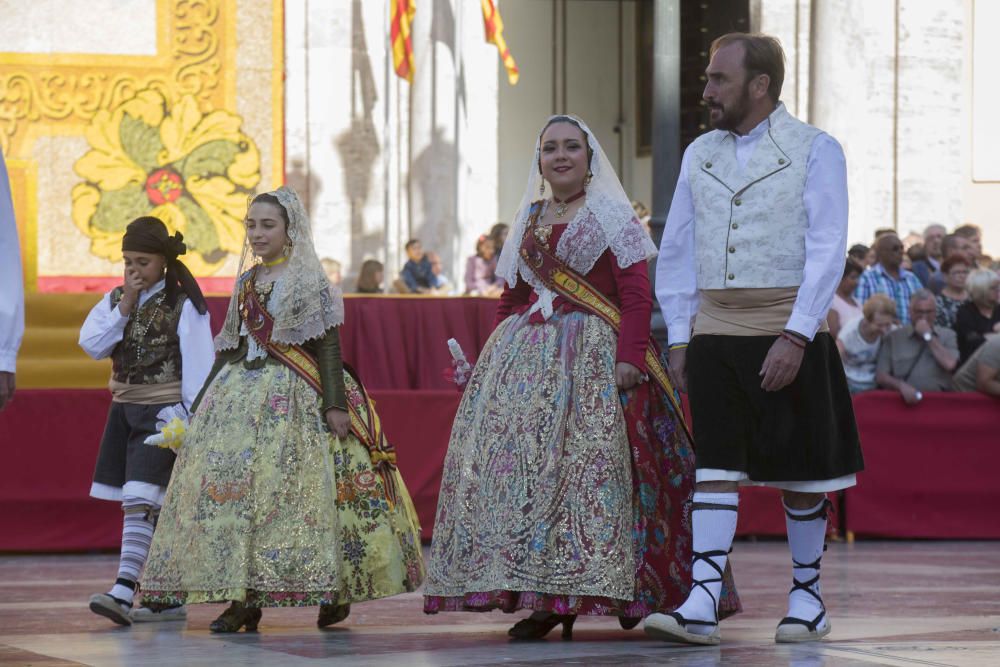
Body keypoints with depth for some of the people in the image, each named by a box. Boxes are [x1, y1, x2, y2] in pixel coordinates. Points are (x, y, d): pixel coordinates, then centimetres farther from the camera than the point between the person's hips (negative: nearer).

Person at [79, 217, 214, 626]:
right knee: (153, 507, 9)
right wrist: (124, 308, -10)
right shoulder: (114, 301, 9)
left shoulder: (184, 305, -8)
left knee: (141, 499, -17)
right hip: (125, 409, 7)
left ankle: (124, 591, -24)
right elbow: (92, 345, -2)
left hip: (163, 411, -7)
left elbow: (198, 365, -10)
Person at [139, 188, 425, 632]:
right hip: (241, 393, 6)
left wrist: (335, 404, -16)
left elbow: (327, 346, -7)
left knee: (289, 486, -11)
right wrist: (201, 405, 19)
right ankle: (244, 599, -2)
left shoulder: (308, 280, -2)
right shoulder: (246, 282, 15)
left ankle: (335, 593, -4)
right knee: (232, 485, -4)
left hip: (295, 396, -6)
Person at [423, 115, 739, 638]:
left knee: (588, 465, -12)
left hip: (593, 356, -6)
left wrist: (630, 357, -18)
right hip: (525, 356, 6)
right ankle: (543, 599, -1)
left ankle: (587, 588, -11)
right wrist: (493, 353, 10)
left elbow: (636, 293, -7)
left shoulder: (610, 213, 2)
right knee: (518, 464, -3)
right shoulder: (528, 219, 19)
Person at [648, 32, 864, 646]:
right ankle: (701, 606, -11)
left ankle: (807, 598, 18)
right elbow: (677, 251, 16)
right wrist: (678, 337, 8)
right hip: (714, 335, 4)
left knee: (800, 473, 6)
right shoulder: (700, 155, 12)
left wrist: (795, 336, -18)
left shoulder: (815, 151, -3)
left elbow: (827, 250, -10)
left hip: (788, 337, -3)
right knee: (716, 468, -5)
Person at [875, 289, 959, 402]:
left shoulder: (947, 335, 13)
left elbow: (950, 364, -5)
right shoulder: (894, 337, 10)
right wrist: (901, 386, -13)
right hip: (903, 399, 0)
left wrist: (928, 336, 0)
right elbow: (881, 376, 5)